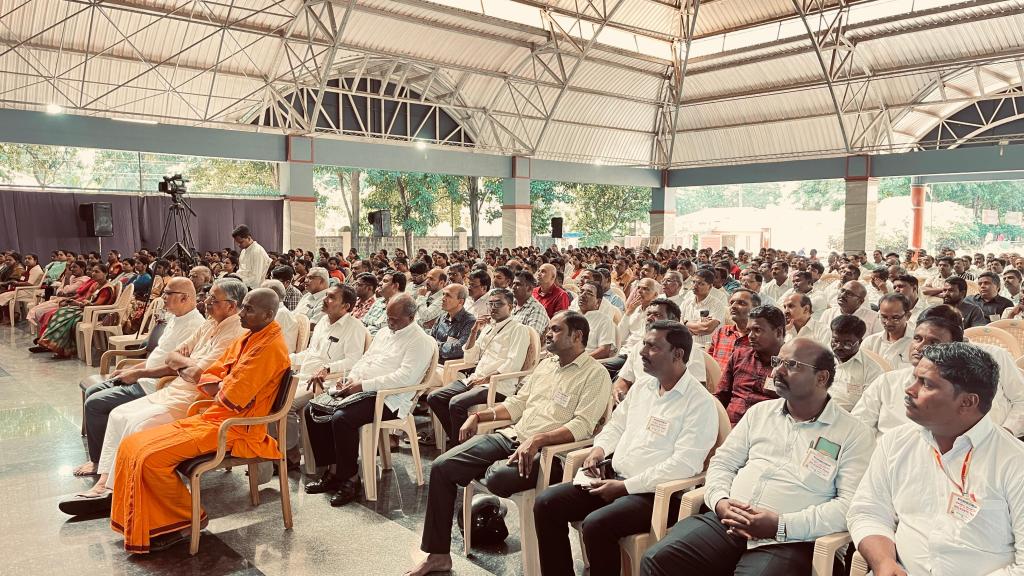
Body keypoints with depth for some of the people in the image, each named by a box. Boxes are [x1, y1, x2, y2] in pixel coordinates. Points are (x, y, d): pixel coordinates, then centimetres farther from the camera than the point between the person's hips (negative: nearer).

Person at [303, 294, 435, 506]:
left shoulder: (420, 341, -9)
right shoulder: (384, 332, 19)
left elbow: (405, 376, -20)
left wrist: (364, 385, -21)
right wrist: (351, 378, 2)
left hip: (388, 399, -9)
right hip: (361, 390, 9)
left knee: (341, 418, -31)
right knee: (314, 410, -5)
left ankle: (350, 478, -13)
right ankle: (334, 470, 2)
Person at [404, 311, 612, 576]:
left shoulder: (596, 374, -5)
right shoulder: (546, 363, 19)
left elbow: (582, 425, -17)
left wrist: (537, 441, -28)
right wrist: (479, 416, 9)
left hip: (549, 449, -7)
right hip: (512, 436, 7)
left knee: (497, 476, -37)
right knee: (442, 467, -7)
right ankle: (437, 554, 4)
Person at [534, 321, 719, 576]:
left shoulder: (699, 402, -12)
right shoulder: (642, 385, 13)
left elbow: (684, 465, -19)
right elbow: (617, 425, 25)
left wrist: (625, 486, -20)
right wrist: (599, 448, 1)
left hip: (655, 492, -8)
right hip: (615, 478, 8)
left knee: (596, 524, -31)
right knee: (546, 503, -6)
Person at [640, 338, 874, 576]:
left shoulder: (853, 432, 3)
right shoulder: (760, 411, 17)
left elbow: (851, 505, -7)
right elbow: (722, 462, 17)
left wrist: (781, 525, -15)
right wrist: (720, 501, -4)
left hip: (787, 541, -4)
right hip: (727, 522, 4)